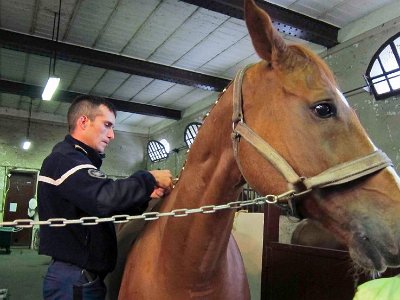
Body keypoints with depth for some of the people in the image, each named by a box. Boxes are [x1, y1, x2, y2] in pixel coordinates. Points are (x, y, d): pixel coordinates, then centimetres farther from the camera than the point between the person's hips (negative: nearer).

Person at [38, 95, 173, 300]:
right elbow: (105, 198, -34)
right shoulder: (64, 159, -17)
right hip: (75, 281, -10)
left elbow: (110, 208, 12)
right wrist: (150, 179, -20)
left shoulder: (74, 159, 16)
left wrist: (147, 195, -3)